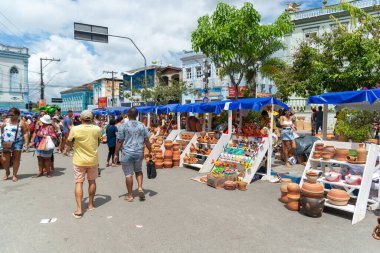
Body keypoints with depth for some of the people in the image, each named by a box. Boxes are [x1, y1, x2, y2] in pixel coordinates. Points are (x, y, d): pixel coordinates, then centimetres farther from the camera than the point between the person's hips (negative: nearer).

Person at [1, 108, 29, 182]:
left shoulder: (21, 123, 0)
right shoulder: (6, 121, 9)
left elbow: (25, 133, -2)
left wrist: (26, 143, -12)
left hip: (17, 143, -2)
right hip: (6, 144, 2)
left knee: (16, 159, 4)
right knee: (5, 159, 0)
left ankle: (14, 175, 15)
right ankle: (7, 172, 27)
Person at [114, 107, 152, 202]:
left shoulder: (123, 126, -6)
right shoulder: (142, 125, 1)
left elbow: (119, 141, -7)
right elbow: (146, 140, 2)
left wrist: (116, 154, 1)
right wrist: (150, 151, 12)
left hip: (127, 153, -3)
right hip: (139, 153, 3)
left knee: (128, 174, 7)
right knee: (138, 171, 24)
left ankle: (130, 195, 16)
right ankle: (140, 188, 7)